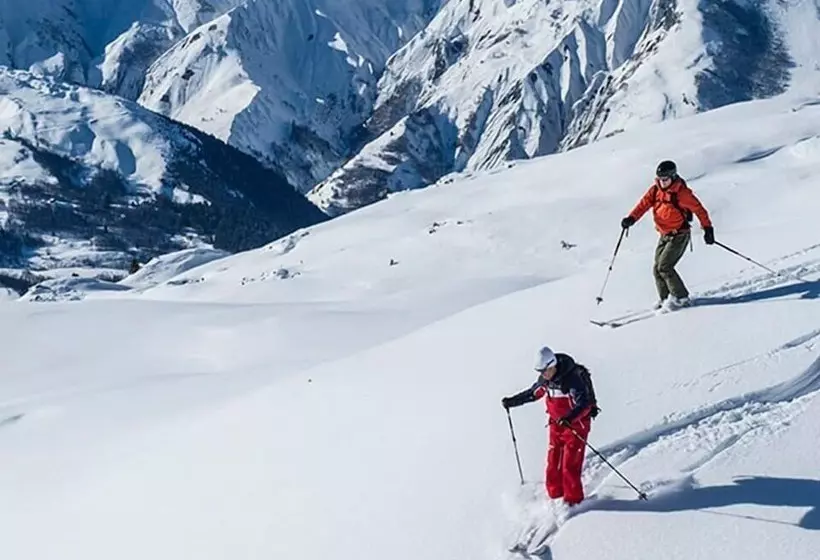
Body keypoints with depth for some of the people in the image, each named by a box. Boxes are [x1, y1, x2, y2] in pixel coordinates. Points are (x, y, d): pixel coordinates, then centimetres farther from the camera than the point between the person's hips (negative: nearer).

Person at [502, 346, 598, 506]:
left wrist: (569, 418, -45)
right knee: (553, 462, 7)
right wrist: (511, 402, 15)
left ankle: (573, 501, 2)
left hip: (576, 424, -7)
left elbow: (584, 404, -30)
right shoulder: (545, 379, -2)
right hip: (556, 423, 7)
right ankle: (555, 496, 20)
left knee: (570, 464, -9)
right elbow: (533, 393, 17)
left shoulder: (572, 379, -26)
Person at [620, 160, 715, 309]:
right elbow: (644, 204, -7)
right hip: (664, 235, 7)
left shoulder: (681, 193, -17)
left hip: (679, 235, -7)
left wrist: (708, 229, -12)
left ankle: (681, 298, -3)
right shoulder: (655, 190, 1)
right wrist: (631, 218, -24)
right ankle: (665, 298, 22)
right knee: (657, 268, 6)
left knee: (664, 267, -15)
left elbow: (699, 209, -12)